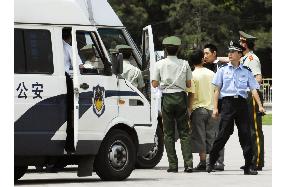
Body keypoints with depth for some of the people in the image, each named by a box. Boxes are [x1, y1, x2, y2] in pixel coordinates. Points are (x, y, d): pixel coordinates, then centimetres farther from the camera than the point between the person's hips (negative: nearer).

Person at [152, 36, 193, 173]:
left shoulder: (160, 64, -2)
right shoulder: (184, 64, 1)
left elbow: (154, 84, -1)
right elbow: (189, 84, 5)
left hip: (167, 98, -1)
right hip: (181, 97, 1)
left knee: (168, 133, 5)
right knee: (184, 132, 5)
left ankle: (173, 165, 1)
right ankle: (188, 164, -5)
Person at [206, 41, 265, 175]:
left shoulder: (246, 72, 12)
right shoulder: (223, 70, 10)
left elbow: (253, 89, 7)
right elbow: (217, 90, 8)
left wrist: (260, 105, -5)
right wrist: (215, 107, 0)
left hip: (241, 103, 2)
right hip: (228, 102, -2)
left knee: (245, 134, -1)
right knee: (224, 133, -8)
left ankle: (249, 166, 2)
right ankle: (211, 162, 1)